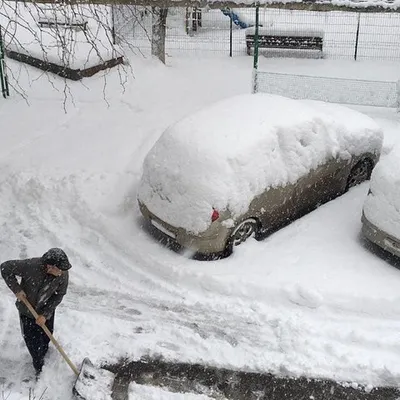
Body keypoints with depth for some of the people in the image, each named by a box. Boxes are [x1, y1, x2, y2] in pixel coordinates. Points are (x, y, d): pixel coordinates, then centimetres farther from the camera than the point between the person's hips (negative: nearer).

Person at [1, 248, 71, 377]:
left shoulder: (63, 274, -28)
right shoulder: (30, 266, -37)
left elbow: (59, 295, -13)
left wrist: (45, 314, -16)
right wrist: (17, 289, -26)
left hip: (46, 310, 2)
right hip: (27, 309, -2)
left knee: (46, 337, 18)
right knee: (31, 339, 9)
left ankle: (42, 356, 51)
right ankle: (38, 366, 36)